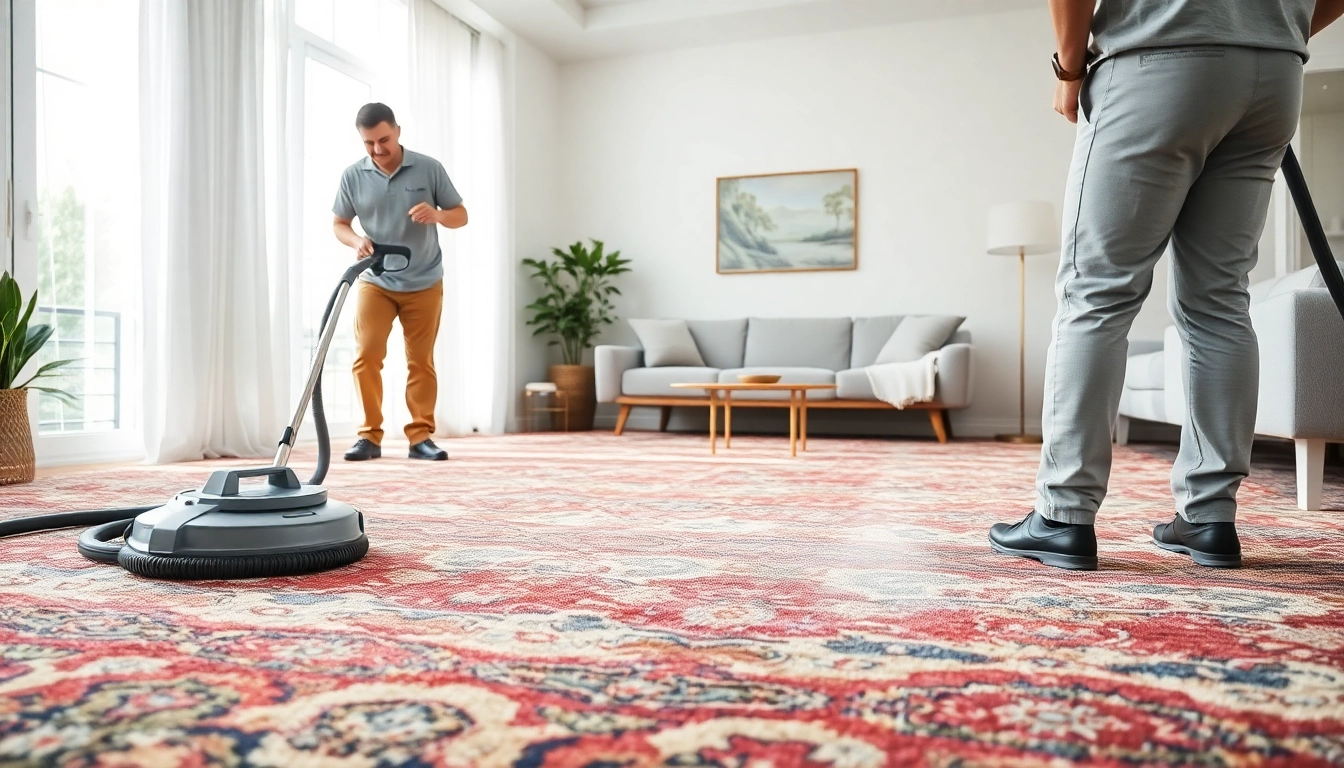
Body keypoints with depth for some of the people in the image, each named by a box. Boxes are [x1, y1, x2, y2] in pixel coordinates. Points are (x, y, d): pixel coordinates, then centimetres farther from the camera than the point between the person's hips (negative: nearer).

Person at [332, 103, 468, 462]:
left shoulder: (429, 169, -6)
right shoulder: (352, 176, -2)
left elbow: (461, 215, -1)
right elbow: (339, 224, 8)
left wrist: (437, 215, -23)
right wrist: (356, 241, -15)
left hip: (424, 284, -1)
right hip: (375, 282, 1)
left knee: (421, 362, 2)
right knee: (366, 355, -10)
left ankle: (421, 436, 10)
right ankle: (370, 436, 0)